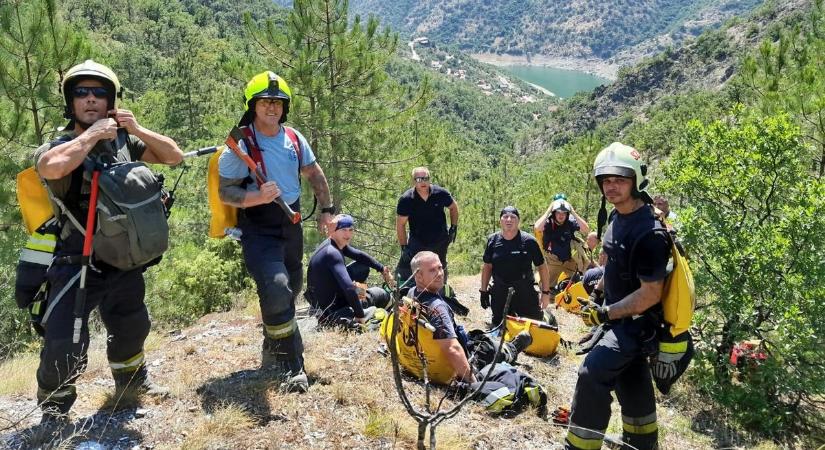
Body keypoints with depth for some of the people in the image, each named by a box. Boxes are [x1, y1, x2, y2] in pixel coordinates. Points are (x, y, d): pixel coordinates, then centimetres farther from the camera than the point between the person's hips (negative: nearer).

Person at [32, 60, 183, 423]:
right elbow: (51, 166, -33)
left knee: (132, 327, 22)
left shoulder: (124, 143, 5)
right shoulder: (57, 146, -9)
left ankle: (132, 379, 49)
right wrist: (92, 134, -21)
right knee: (65, 344, -9)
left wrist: (136, 129, -5)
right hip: (75, 264, -5)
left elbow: (174, 156, 8)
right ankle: (53, 405, 20)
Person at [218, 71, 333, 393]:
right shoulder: (240, 144, -13)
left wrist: (327, 209, 12)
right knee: (276, 290, -27)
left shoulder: (294, 139, 3)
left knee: (291, 291, 19)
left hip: (291, 225, 7)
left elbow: (314, 174, 16)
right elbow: (225, 192, -14)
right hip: (258, 230, -6)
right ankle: (292, 367, -11)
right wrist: (256, 197, -32)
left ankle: (273, 351, 46)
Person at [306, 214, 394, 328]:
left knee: (364, 267, 13)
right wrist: (360, 315, -30)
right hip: (329, 311, -8)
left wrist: (383, 269, 9)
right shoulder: (332, 253, -29)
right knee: (382, 295, 6)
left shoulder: (339, 244, 0)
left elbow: (360, 256, 15)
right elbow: (349, 288, -36)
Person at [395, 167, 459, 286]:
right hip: (417, 240, -2)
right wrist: (404, 247, -15)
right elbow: (400, 225, -11)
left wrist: (454, 228, 1)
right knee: (403, 272, -13)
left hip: (440, 241, 2)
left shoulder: (440, 193, -14)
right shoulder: (406, 199, -18)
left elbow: (453, 207, 6)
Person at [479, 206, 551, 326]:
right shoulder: (493, 240, 2)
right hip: (499, 294, 3)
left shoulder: (529, 241, -7)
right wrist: (483, 291, 8)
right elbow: (487, 266, 10)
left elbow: (542, 266, -1)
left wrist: (546, 292, -2)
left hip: (526, 294, -2)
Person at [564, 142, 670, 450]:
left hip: (637, 321, -9)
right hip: (619, 315, 9)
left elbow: (651, 294, -25)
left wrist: (605, 314, -23)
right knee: (632, 384, 21)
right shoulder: (617, 216, 2)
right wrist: (597, 293, 14)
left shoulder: (649, 232, -26)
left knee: (593, 375, -19)